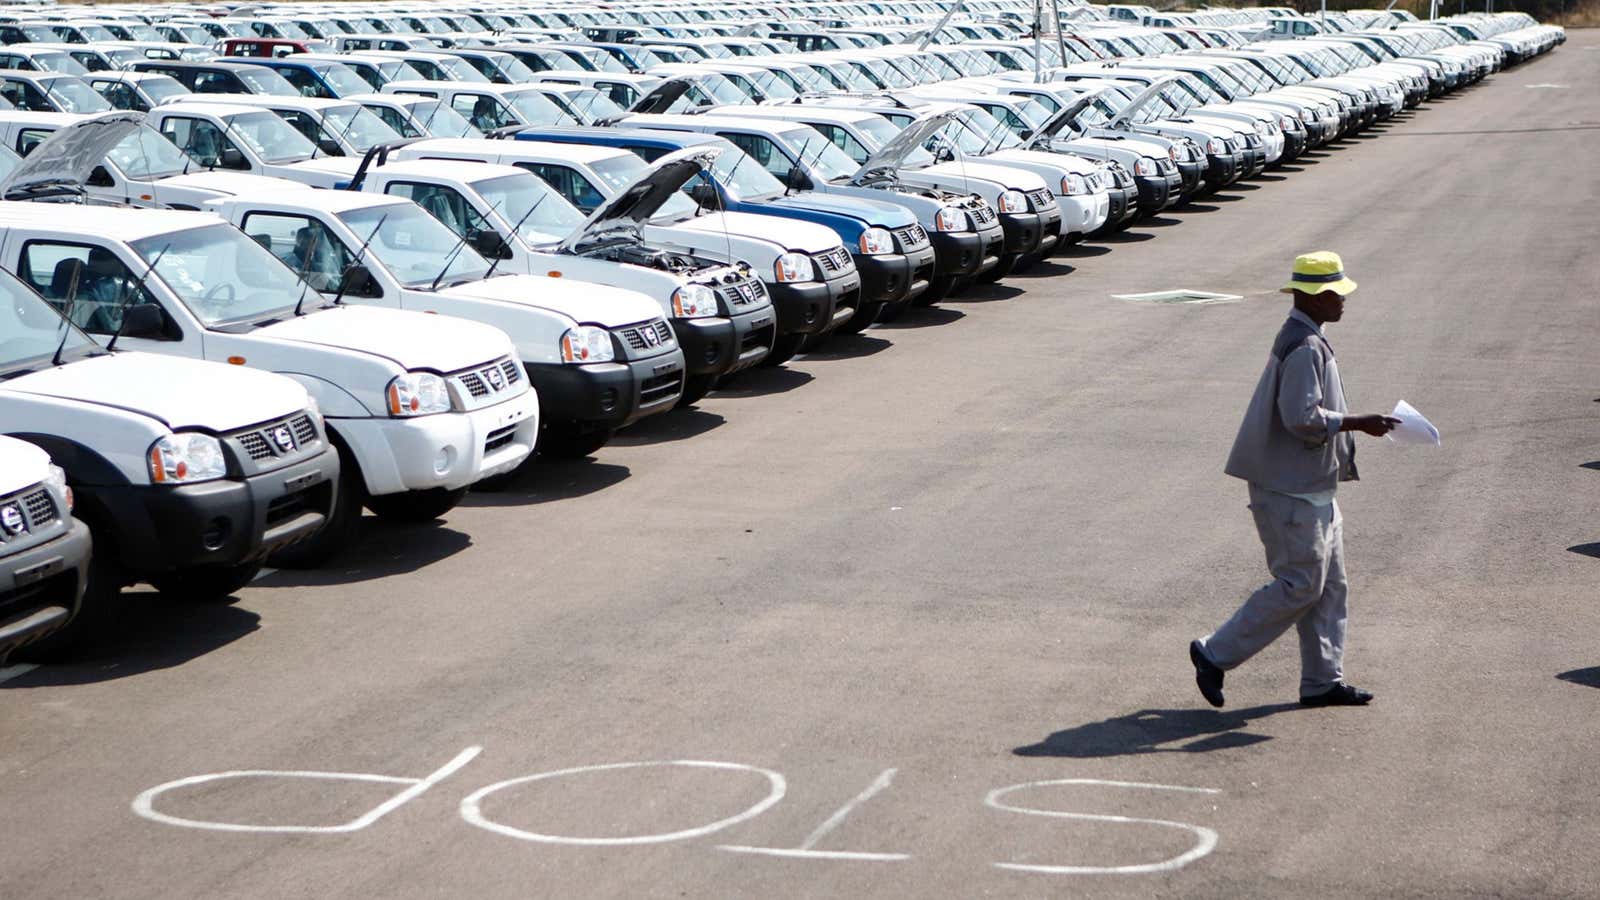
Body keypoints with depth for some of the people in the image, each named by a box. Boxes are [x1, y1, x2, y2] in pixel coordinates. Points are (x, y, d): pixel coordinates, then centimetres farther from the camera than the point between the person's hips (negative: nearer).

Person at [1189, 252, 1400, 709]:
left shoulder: (1303, 340, 14)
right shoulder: (1305, 347, -20)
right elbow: (1302, 417, -27)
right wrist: (1358, 423, -20)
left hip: (1312, 486, 11)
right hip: (1292, 490, -11)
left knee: (1329, 584, 11)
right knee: (1300, 585, -6)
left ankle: (1323, 680, 16)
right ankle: (1216, 654, 2)